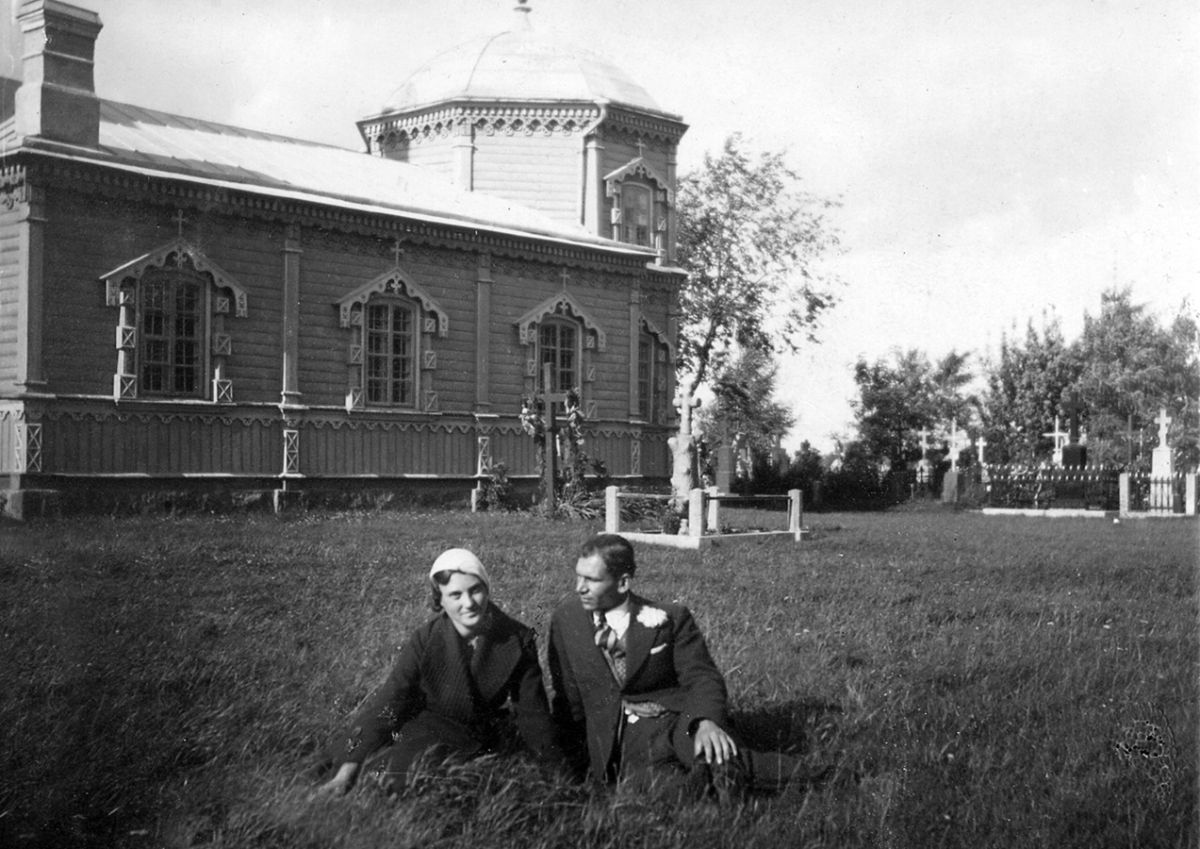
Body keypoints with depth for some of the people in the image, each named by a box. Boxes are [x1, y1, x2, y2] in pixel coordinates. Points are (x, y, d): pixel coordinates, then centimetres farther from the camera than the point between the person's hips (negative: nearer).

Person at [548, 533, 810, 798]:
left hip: (682, 721, -1)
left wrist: (707, 721, -27)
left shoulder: (669, 618, 1)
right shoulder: (566, 618, 7)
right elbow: (569, 698, 16)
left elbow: (702, 677, -6)